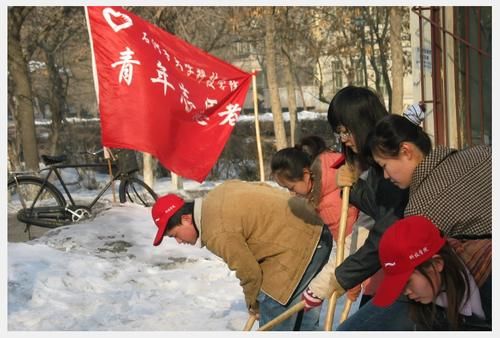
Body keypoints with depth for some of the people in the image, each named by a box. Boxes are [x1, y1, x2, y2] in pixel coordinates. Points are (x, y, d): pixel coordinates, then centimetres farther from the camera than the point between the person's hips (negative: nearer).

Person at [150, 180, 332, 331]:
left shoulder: (218, 233, -21)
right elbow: (264, 188, 11)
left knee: (273, 311, -3)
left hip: (298, 246, -10)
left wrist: (253, 303, 8)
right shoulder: (217, 194, 6)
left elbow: (249, 272, -14)